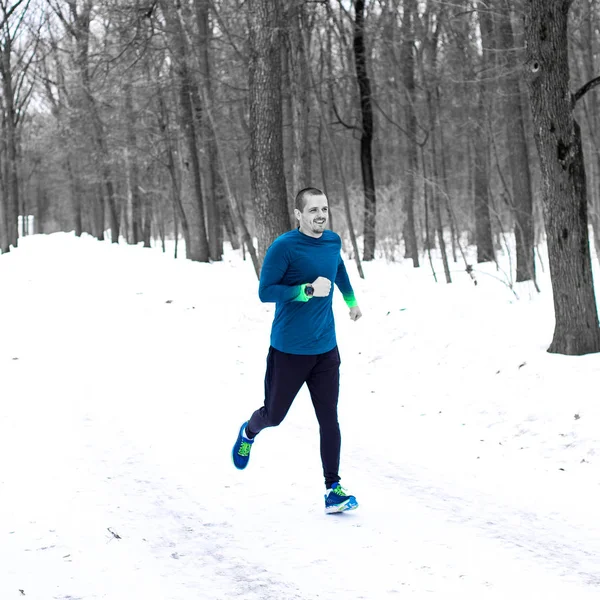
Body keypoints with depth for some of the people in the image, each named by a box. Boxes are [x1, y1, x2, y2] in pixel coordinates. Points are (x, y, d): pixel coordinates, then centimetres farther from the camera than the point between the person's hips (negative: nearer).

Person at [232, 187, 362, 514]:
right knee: (274, 415, 12)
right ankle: (249, 433, 46)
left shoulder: (333, 241, 3)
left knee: (329, 420, -1)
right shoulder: (284, 247, -16)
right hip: (289, 351, -4)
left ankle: (333, 489, 3)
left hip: (326, 349, 4)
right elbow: (265, 291, -18)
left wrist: (351, 299, 38)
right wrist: (308, 290, -26)